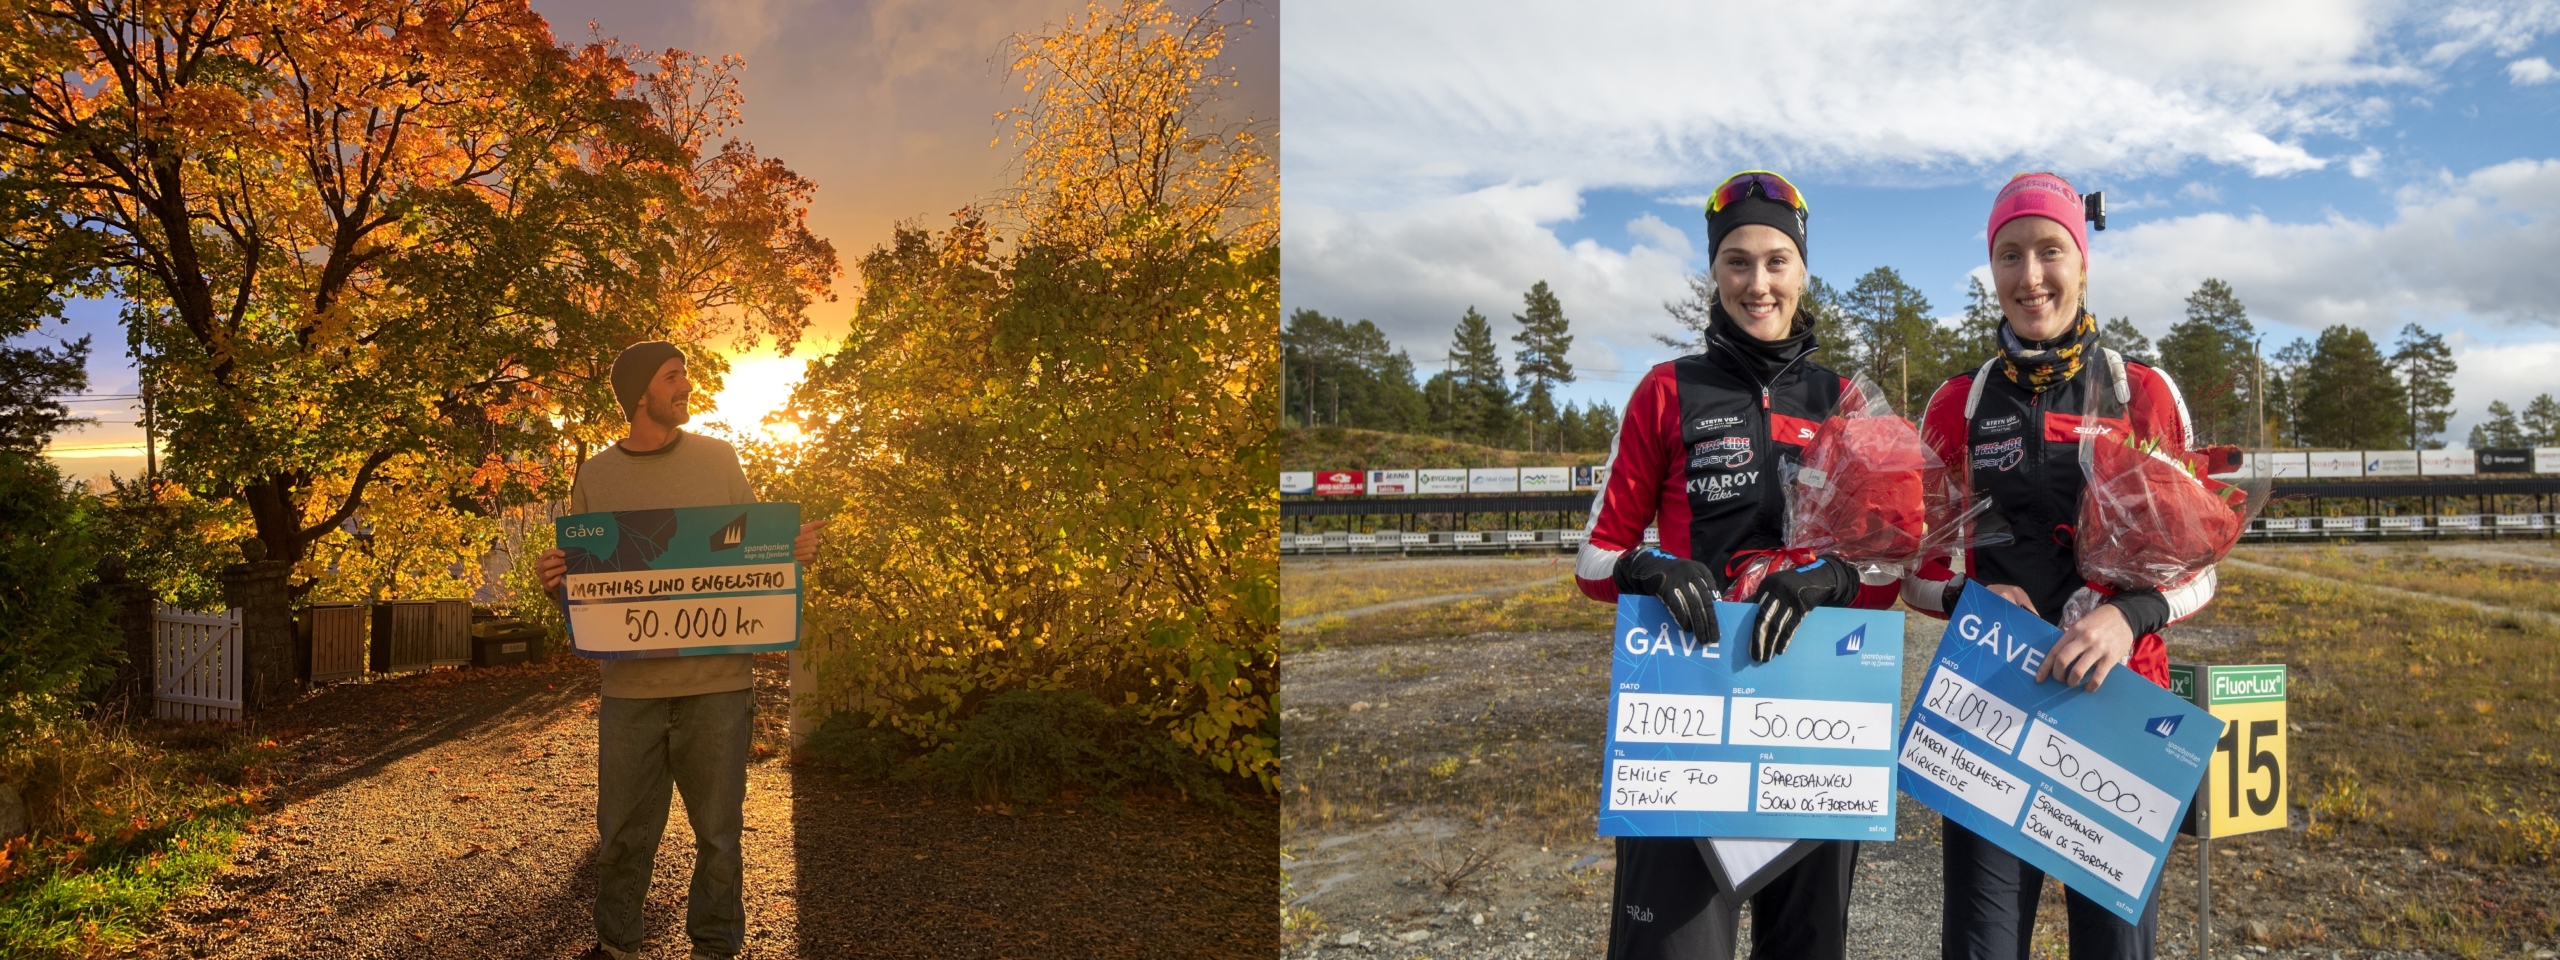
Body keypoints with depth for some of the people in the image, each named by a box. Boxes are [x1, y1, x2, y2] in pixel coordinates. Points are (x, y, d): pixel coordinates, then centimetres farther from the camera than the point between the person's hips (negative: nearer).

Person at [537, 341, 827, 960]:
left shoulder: (718, 460, 6)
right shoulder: (595, 475, 8)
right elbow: (579, 573, 13)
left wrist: (796, 549, -8)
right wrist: (555, 579, -10)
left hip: (718, 679, -1)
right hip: (630, 681, 1)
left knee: (718, 829, 5)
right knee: (622, 833, 7)